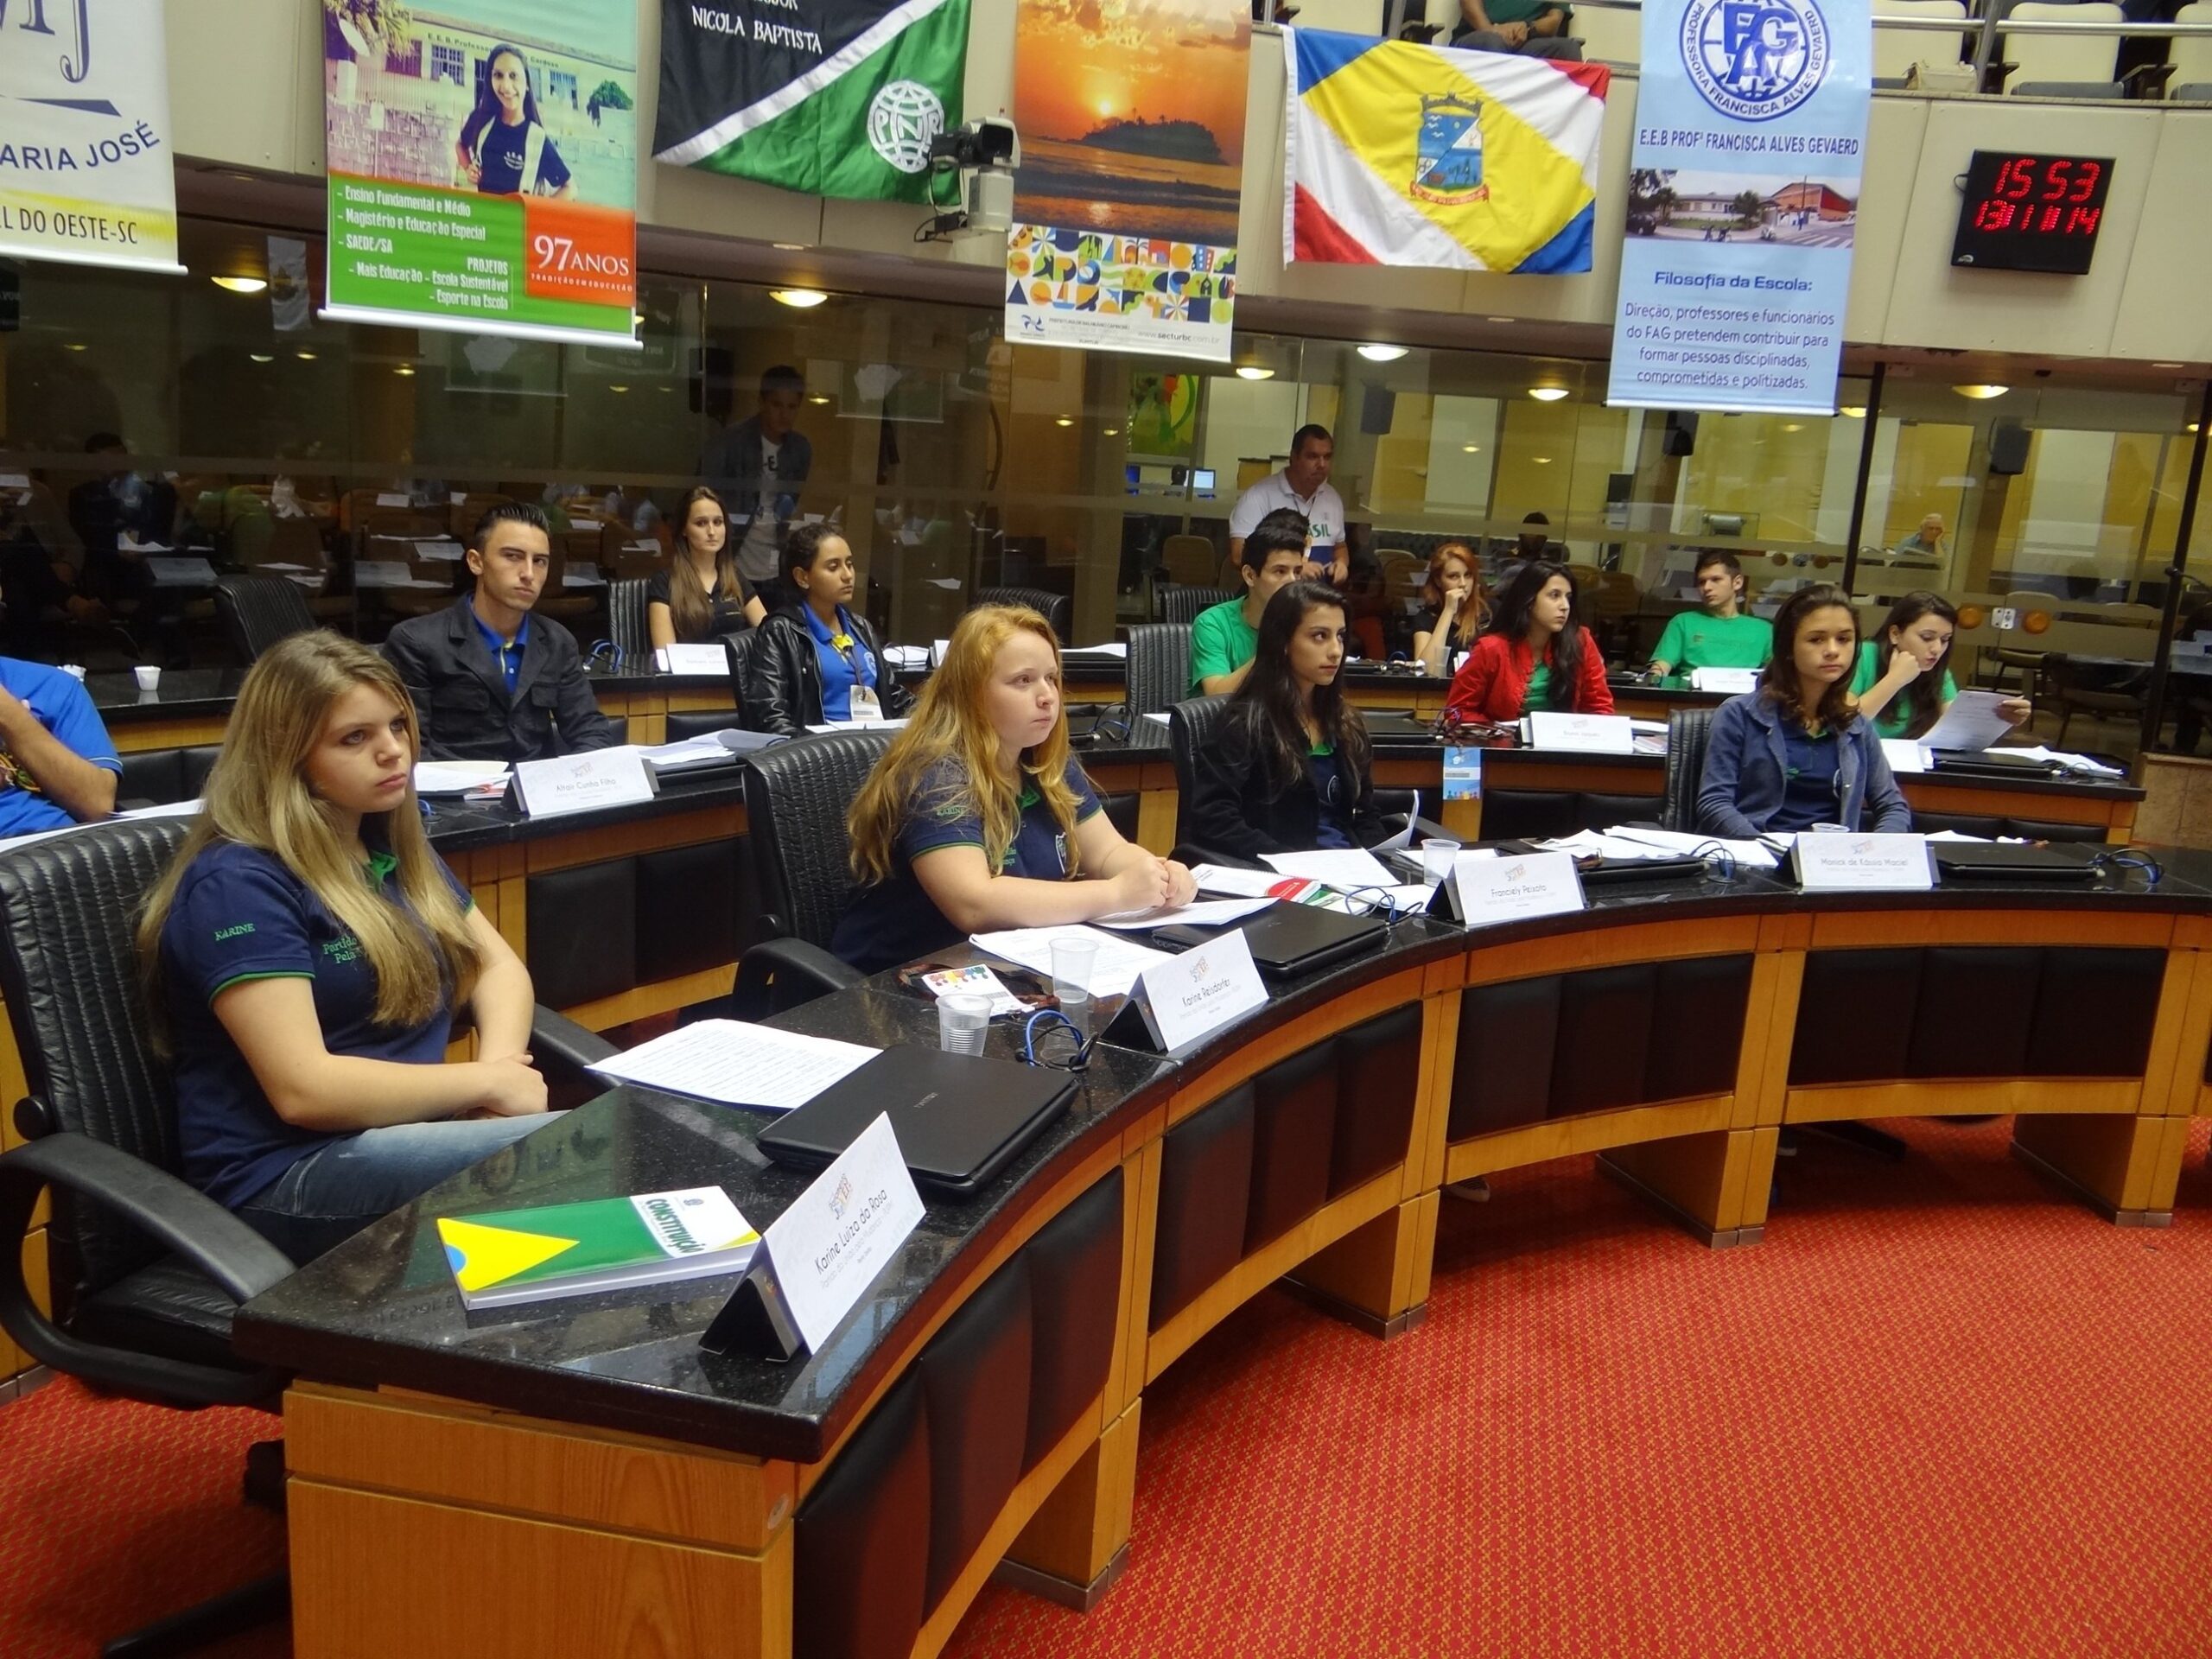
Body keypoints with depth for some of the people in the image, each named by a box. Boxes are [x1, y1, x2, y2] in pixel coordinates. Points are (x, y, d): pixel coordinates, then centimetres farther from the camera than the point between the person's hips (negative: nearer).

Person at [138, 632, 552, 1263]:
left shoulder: (393, 847, 13)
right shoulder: (238, 884, -13)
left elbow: (498, 964, 15)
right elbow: (304, 1090, -21)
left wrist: (499, 1066, -7)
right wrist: (485, 1082, -14)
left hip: (408, 1132, 8)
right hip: (289, 1175, -7)